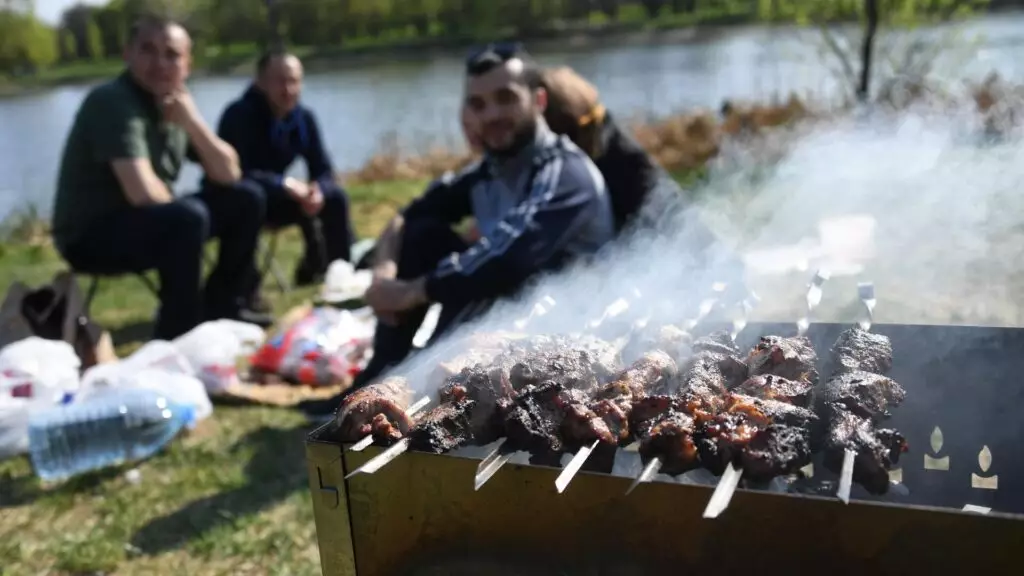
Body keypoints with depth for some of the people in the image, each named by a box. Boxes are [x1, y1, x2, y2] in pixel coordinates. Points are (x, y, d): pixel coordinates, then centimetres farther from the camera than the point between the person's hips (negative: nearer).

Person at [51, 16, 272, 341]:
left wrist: (192, 121, -14)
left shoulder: (173, 106, 3)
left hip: (151, 222, 9)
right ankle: (177, 336, -20)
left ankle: (219, 305, 14)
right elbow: (144, 194, -32)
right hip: (90, 236, -8)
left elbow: (229, 174, 0)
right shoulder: (113, 102, -21)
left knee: (244, 201, 5)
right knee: (188, 217, -34)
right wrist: (179, 205, -10)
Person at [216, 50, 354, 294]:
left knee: (334, 197, -10)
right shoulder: (239, 114, -24)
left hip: (273, 198, 6)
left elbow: (323, 170, -5)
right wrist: (285, 184, -39)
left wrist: (318, 190, -29)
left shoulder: (304, 118, -6)